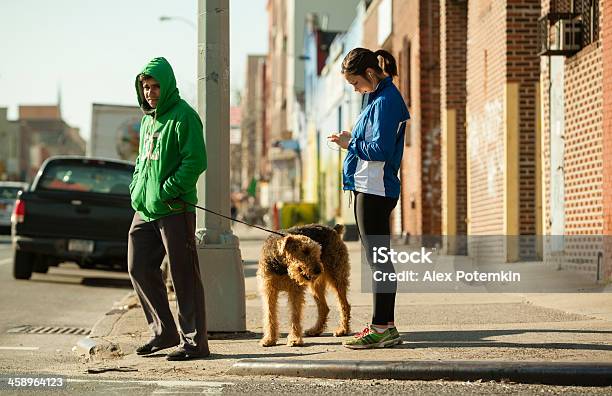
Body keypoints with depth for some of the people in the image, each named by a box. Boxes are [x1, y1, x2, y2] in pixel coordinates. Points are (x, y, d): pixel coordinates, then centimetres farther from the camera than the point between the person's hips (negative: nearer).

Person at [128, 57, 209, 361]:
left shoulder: (183, 116, -9)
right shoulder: (147, 119, 17)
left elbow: (195, 161, -16)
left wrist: (166, 192, -19)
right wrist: (136, 189, 10)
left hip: (175, 210, -9)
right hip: (144, 210, 9)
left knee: (184, 276, -4)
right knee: (139, 268, 9)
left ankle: (194, 341, 3)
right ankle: (164, 332, 21)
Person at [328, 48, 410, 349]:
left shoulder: (385, 101, -14)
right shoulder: (379, 97, 17)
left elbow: (380, 149, -21)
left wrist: (350, 144, -9)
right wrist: (352, 140, 7)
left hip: (375, 189, -11)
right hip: (368, 186, 11)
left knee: (377, 258, -8)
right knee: (377, 257, 13)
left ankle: (382, 328, -5)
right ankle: (385, 327, 18)